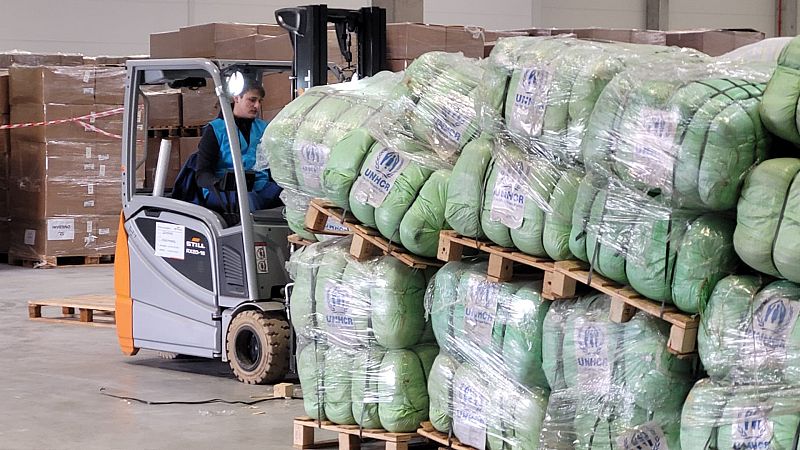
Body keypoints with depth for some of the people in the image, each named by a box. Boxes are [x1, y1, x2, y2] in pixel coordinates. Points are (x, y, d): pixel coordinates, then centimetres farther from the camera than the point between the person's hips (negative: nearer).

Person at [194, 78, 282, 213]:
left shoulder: (263, 128, 23)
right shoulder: (215, 129, 7)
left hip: (260, 186, 4)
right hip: (224, 191, -4)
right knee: (247, 199, -41)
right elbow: (202, 174, -1)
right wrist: (219, 184, -26)